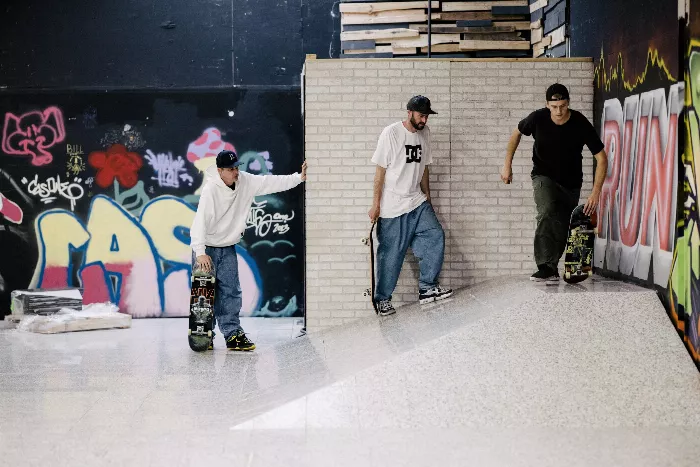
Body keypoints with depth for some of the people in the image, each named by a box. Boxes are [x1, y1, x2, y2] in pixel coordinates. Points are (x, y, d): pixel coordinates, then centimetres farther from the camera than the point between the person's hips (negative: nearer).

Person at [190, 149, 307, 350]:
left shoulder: (246, 182, -6)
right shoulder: (210, 190, -24)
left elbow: (271, 183, -2)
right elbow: (200, 221, -28)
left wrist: (299, 178, -10)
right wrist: (200, 253, -33)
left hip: (227, 248, 5)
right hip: (206, 248, -5)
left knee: (231, 291, 2)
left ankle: (233, 334, 5)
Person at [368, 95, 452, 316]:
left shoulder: (425, 132, 8)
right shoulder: (391, 133, -11)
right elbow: (380, 170, -10)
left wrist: (427, 198, 18)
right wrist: (376, 204, -10)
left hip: (417, 202, 6)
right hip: (392, 207, -6)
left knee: (435, 236, -8)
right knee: (391, 254, -2)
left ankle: (427, 287, 1)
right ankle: (382, 298, 11)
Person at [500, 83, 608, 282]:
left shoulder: (580, 124, -21)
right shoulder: (538, 118, -18)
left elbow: (602, 159, -17)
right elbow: (516, 133, 5)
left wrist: (595, 193, -26)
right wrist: (507, 165, 3)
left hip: (571, 183, 1)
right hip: (544, 176, -1)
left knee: (562, 229, 2)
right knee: (547, 212, -27)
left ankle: (550, 268, 21)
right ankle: (546, 268, -31)